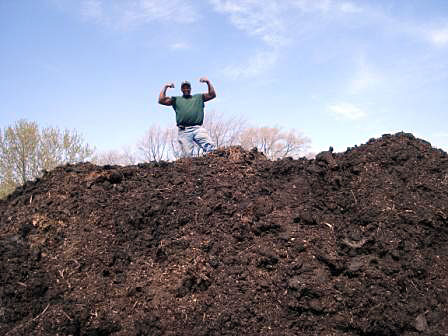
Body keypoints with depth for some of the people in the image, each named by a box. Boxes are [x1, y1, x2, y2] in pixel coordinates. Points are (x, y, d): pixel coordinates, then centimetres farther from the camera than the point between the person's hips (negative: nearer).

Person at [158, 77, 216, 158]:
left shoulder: (198, 97, 27)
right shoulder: (176, 99, 25)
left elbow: (212, 95, 19)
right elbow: (161, 100, 16)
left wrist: (208, 82, 11)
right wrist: (165, 87, 13)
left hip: (198, 128, 1)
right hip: (184, 131, 0)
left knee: (210, 147, -22)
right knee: (187, 155, -9)